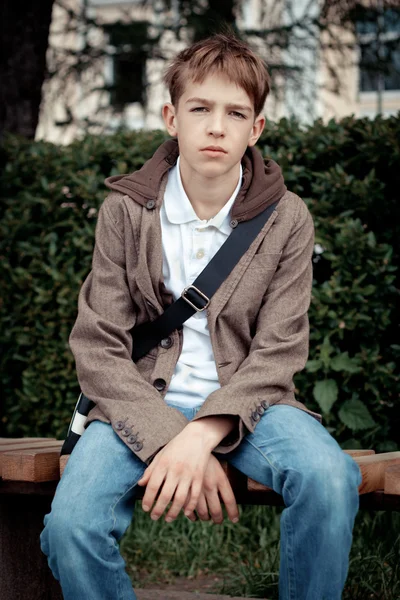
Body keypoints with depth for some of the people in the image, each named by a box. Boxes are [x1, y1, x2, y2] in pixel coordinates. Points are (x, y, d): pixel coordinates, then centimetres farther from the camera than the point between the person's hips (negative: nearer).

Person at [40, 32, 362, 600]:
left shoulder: (288, 218, 1)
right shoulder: (125, 210, 0)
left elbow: (277, 352, -5)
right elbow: (97, 349, -5)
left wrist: (202, 437, -22)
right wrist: (168, 441, -20)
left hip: (244, 402, 0)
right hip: (142, 404, 0)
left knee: (329, 478, -32)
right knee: (71, 524, -28)